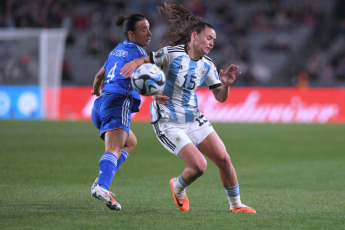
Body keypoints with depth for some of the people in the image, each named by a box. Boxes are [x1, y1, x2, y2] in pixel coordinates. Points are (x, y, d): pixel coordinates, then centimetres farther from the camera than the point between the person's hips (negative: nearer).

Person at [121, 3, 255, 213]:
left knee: (224, 159, -2)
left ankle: (236, 205, 18)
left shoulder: (207, 65, 4)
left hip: (194, 120, 6)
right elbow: (145, 61, -4)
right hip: (168, 123, -6)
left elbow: (220, 97, 6)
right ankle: (178, 187, 17)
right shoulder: (172, 53, -13)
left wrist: (226, 84, -16)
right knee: (199, 166, -18)